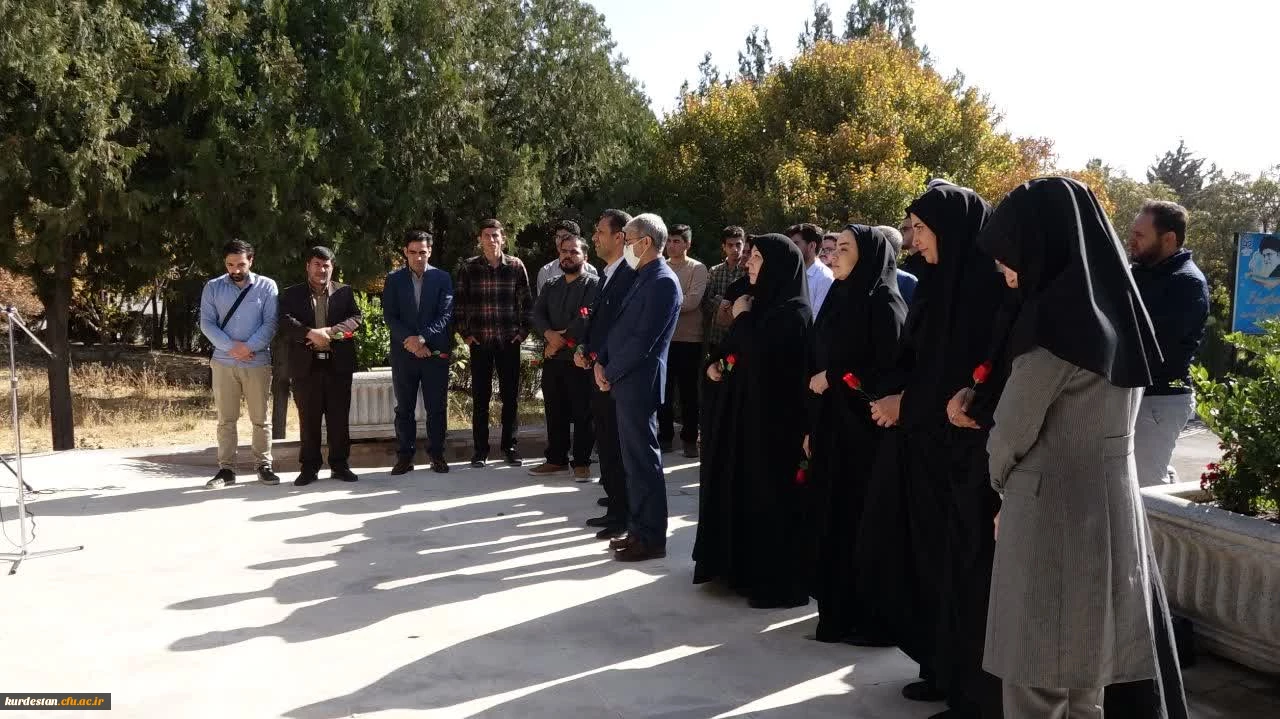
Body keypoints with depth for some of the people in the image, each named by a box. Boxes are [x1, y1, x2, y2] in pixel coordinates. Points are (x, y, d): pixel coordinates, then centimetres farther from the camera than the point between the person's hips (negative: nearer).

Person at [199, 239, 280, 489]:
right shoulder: (213, 287, 6)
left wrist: (249, 347, -15)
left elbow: (271, 322, -4)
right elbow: (206, 323, 0)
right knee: (226, 419, 4)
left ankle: (263, 466, 13)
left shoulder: (267, 286, 2)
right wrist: (231, 347, -12)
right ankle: (226, 469, 9)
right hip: (223, 362, 1)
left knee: (261, 418, 4)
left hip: (258, 362, -1)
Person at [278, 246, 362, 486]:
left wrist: (331, 331, -17)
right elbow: (285, 322, -7)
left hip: (338, 365, 1)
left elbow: (356, 318, -1)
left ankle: (340, 465, 13)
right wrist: (310, 333, -22)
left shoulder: (345, 292, 11)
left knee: (339, 418, 4)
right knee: (308, 420, 4)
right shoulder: (291, 294, 8)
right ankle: (309, 467, 11)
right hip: (306, 366, -1)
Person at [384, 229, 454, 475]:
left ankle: (436, 455, 11)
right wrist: (409, 340, -13)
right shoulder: (393, 280, 7)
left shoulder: (442, 278, 5)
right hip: (404, 352, 1)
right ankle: (405, 456, 10)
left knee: (437, 407, 3)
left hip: (435, 351, -1)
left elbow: (446, 314, -3)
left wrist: (423, 338, -16)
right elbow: (389, 316, 1)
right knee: (404, 408, 4)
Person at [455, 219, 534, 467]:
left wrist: (524, 330, 3)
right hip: (480, 341, 0)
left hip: (509, 340, 1)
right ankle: (481, 449, 11)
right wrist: (464, 333, 1)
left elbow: (526, 301, 8)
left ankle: (509, 446, 15)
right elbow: (459, 302, 6)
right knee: (480, 395, 3)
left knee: (511, 394, 4)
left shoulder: (516, 266, 3)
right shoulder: (468, 268, 2)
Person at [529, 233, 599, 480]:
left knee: (582, 413, 0)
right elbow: (537, 314, 5)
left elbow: (587, 319, -15)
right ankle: (556, 459, 20)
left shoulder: (594, 286, -3)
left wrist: (561, 341, -14)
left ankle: (582, 462, 8)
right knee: (555, 412, 11)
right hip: (552, 359, 5)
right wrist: (549, 334, -15)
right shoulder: (549, 286, 16)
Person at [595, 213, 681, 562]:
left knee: (643, 461, -3)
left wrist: (611, 373, -11)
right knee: (634, 459, 14)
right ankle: (638, 529, 22)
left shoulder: (663, 282, -15)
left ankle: (651, 539, 4)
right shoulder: (642, 278, 16)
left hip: (639, 383, -9)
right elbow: (621, 326, 18)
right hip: (624, 381, 9)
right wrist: (601, 362, 5)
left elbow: (643, 340, -20)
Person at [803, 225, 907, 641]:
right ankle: (837, 609, 21)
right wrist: (812, 427, 12)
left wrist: (835, 379, -11)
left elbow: (891, 373, -17)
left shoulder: (883, 304, -10)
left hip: (865, 430, -8)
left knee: (861, 521, -2)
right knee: (832, 517, 10)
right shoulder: (838, 299, 13)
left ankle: (866, 616, 8)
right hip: (830, 428, 8)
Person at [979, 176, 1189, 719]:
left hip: (1053, 513, -8)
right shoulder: (1115, 305, 7)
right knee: (1097, 675, 18)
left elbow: (1011, 433, -11)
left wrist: (1005, 490, 9)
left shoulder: (1054, 318, -19)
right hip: (1113, 505, 8)